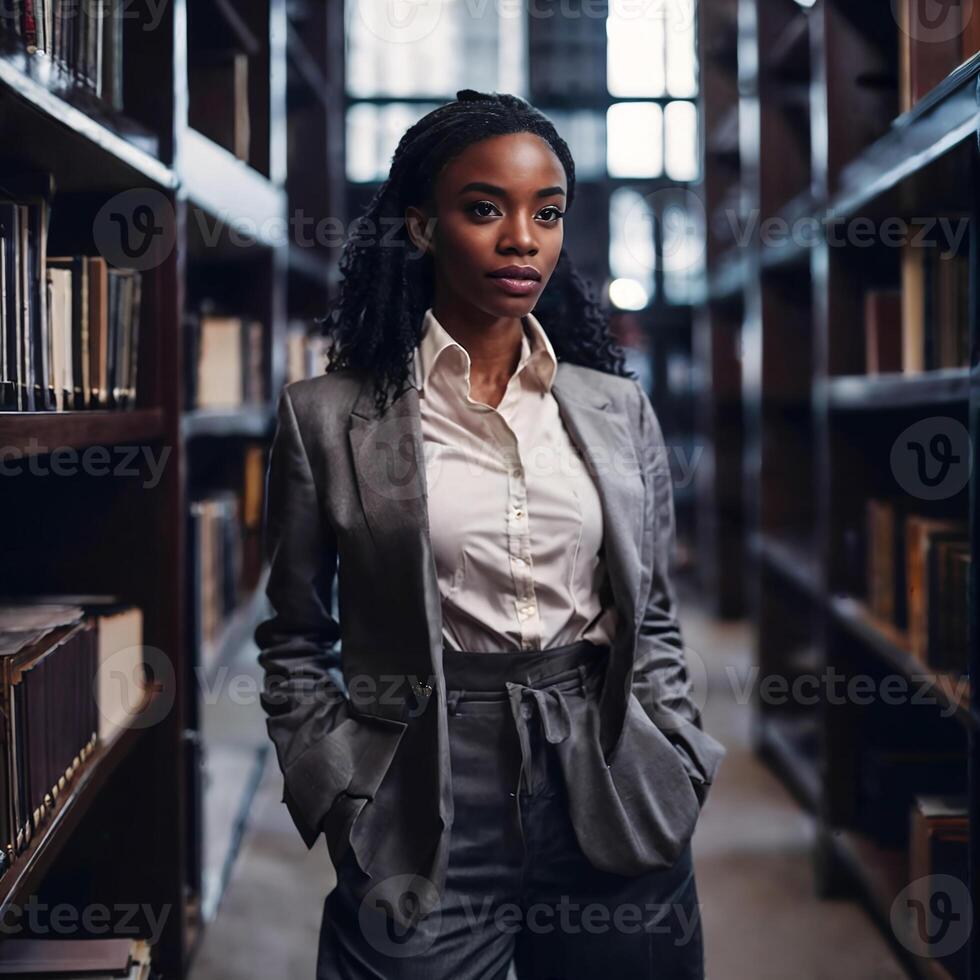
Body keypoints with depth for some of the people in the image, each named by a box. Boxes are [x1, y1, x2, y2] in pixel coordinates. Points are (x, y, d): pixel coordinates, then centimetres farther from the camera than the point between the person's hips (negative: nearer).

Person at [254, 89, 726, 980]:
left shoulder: (620, 408, 6)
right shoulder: (328, 416, -2)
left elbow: (654, 621, 13)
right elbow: (295, 645, 5)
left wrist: (680, 775, 4)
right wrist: (349, 804, -3)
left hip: (615, 809, 3)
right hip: (426, 819, -3)